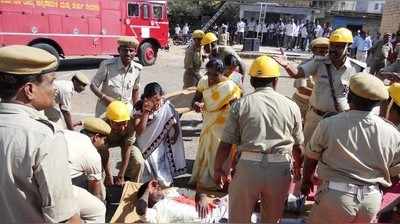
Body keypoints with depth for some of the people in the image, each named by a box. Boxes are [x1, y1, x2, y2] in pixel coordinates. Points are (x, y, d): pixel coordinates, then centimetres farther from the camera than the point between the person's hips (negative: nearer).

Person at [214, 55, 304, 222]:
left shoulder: (241, 104, 0)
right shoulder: (291, 106, 5)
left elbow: (226, 143, -2)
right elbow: (298, 146, 13)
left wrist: (217, 169, 13)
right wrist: (299, 170, 31)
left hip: (249, 166, -2)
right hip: (280, 169, 2)